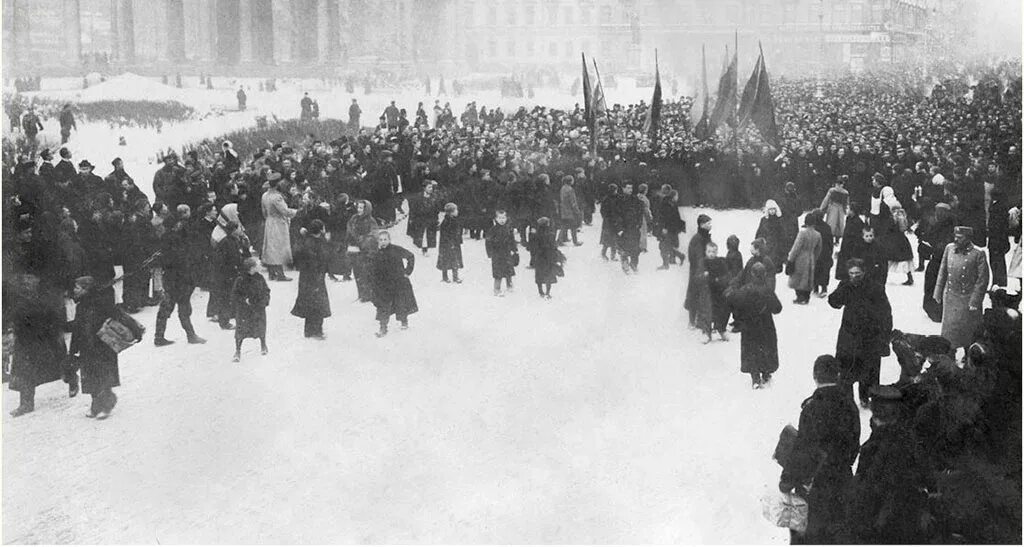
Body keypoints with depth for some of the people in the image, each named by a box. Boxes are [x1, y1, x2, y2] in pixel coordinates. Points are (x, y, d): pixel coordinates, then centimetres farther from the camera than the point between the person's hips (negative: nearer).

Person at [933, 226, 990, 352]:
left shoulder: (978, 254, -13)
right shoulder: (949, 248, 1)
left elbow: (982, 280, -12)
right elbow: (942, 272, 10)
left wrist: (975, 302, -14)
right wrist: (938, 293, 8)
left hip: (968, 299, -4)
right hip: (950, 297, 4)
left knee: (968, 331, 5)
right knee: (949, 327, 10)